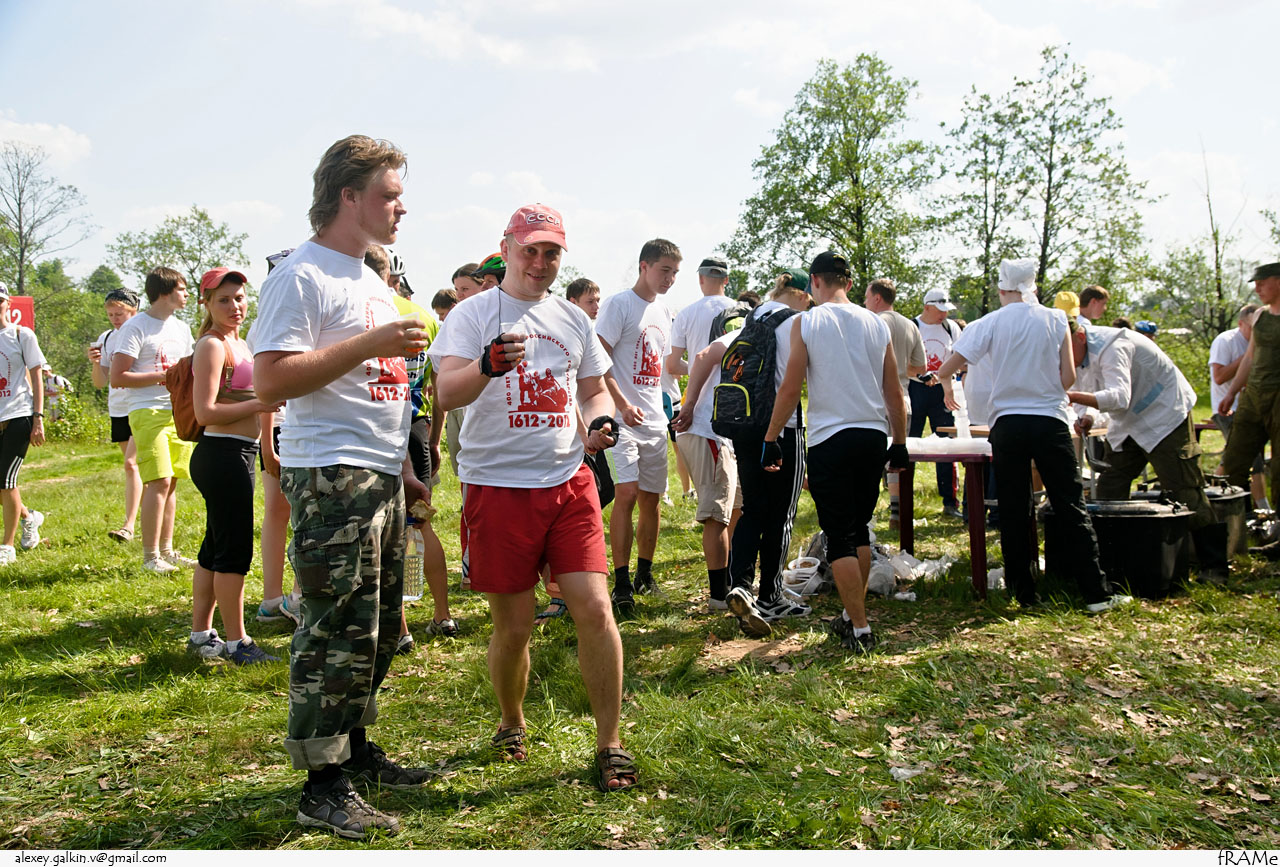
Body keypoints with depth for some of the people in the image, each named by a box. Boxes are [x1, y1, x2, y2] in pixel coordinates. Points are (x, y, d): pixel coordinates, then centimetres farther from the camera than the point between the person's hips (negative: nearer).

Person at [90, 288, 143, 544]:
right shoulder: (106, 339, 8)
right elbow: (100, 383, 8)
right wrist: (95, 363, -10)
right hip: (118, 410, 6)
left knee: (131, 463, -15)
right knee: (136, 466, 11)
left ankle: (129, 525, -15)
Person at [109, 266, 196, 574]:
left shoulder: (181, 328, 17)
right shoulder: (136, 327, -6)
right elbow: (117, 378, -11)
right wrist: (162, 377, -16)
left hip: (178, 412, 7)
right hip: (148, 412, -7)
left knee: (171, 481, 7)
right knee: (159, 481, -13)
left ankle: (166, 549, 15)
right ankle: (150, 556, -6)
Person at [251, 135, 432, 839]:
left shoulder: (372, 282, 19)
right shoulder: (301, 277, -9)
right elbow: (272, 381, -19)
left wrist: (402, 465, 21)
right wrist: (373, 343, -20)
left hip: (381, 477, 9)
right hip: (331, 475, -9)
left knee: (378, 627, 14)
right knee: (339, 630, -6)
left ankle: (356, 750, 29)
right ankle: (323, 786, 6)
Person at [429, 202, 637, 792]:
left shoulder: (574, 319, 13)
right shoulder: (472, 314, -1)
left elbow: (594, 388, 24)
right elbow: (447, 393, -14)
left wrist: (601, 420, 1)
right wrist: (488, 366, -36)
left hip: (569, 483, 3)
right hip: (497, 486, -3)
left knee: (594, 607, -6)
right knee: (513, 626, 5)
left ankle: (609, 745, 7)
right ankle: (511, 726, 32)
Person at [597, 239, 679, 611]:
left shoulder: (663, 312, 16)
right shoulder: (619, 304, -7)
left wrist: (668, 411, 17)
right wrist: (622, 404, -22)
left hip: (654, 420, 7)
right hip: (624, 418, -7)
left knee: (651, 497, 9)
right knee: (626, 494, -13)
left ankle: (645, 574, 22)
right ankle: (621, 582, -8)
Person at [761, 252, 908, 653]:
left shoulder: (807, 322, -3)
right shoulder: (877, 324, 8)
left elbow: (790, 387, -6)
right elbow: (893, 392, 11)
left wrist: (771, 438, 1)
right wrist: (900, 443, 19)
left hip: (830, 439, -4)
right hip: (874, 436, 5)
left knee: (840, 536, 1)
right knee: (860, 529, 17)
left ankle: (860, 629, 1)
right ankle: (852, 615, 26)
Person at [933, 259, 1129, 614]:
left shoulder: (990, 323, -1)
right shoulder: (1056, 320, 1)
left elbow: (946, 369, -4)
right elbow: (1068, 379, -1)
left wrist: (947, 387, 18)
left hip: (1008, 424, 0)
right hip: (1050, 421, 0)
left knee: (1013, 513, 8)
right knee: (1072, 508, 5)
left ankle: (1023, 592, 12)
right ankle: (1096, 593, 7)